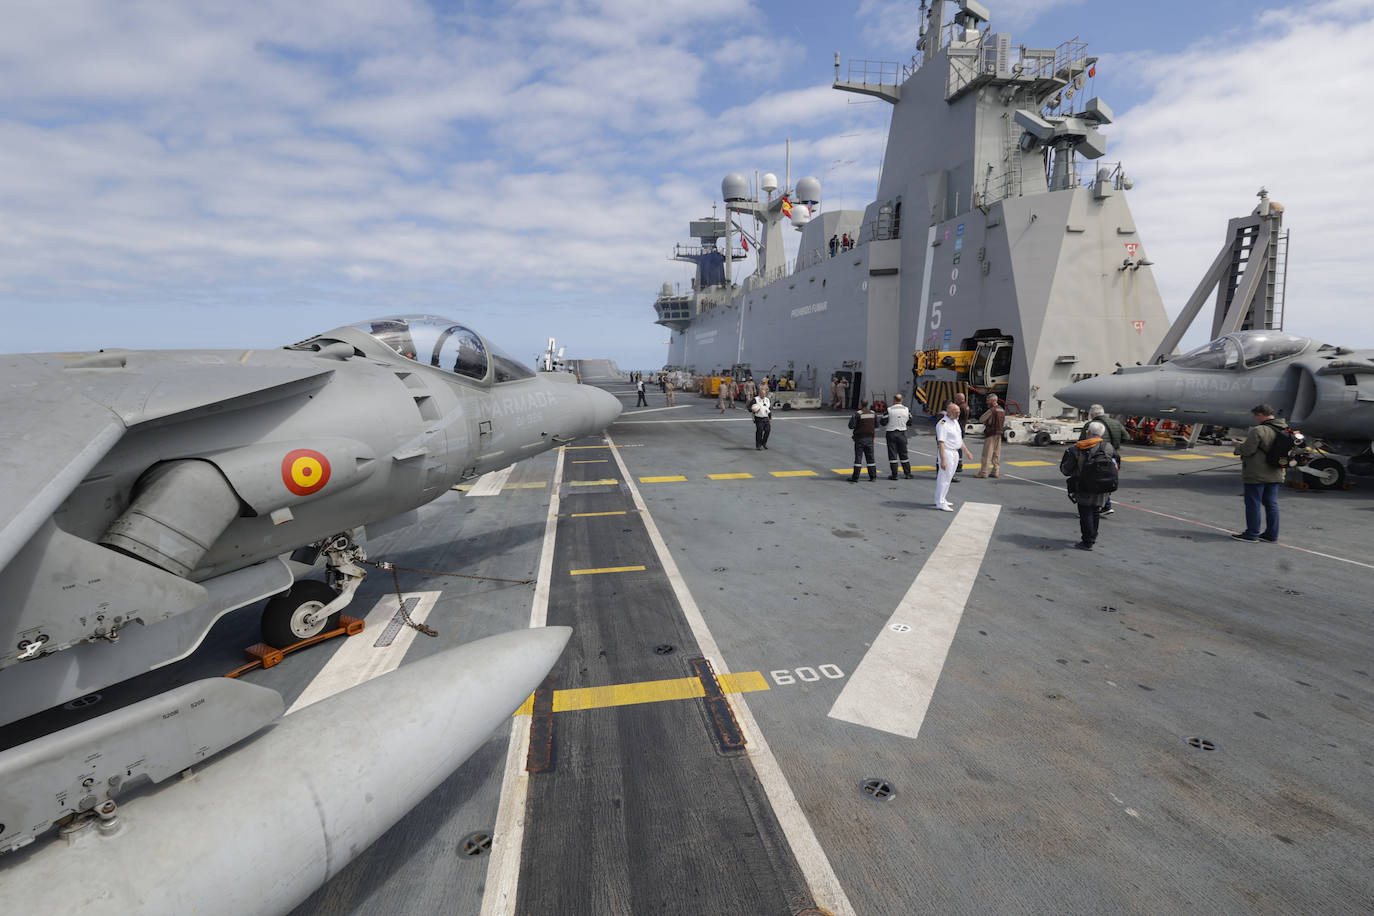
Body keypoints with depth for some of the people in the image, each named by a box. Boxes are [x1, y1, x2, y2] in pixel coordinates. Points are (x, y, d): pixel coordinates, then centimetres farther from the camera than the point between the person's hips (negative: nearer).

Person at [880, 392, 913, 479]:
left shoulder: (889, 410, -11)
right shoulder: (907, 409, -2)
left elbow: (883, 422, -8)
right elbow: (909, 421, 9)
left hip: (891, 434, -3)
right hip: (902, 433, 3)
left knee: (892, 455, 3)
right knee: (903, 454, 13)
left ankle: (894, 475, 3)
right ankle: (908, 474, 17)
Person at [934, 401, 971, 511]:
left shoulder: (955, 421, 12)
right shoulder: (943, 424, -18)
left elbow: (959, 438, 24)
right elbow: (941, 442, -23)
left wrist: (966, 451, 24)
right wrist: (943, 459, -28)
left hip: (955, 453, 10)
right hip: (947, 453, -9)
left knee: (948, 478, 15)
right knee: (944, 478, -7)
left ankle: (942, 500, 25)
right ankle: (940, 503, -2)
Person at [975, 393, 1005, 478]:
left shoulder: (991, 410, -14)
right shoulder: (1002, 410, 12)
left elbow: (981, 420, -10)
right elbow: (1004, 424, 19)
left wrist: (986, 422, 8)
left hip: (990, 434, -8)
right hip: (999, 434, 8)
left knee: (987, 454, -6)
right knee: (996, 454, 10)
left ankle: (983, 472, -5)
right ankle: (996, 472, 11)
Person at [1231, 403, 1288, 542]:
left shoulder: (1258, 431, -19)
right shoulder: (1284, 430, 8)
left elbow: (1247, 450, -19)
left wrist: (1238, 448, 3)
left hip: (1256, 475, -8)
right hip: (1275, 474, 8)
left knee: (1253, 503, 2)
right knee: (1272, 504, 13)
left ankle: (1252, 534, 8)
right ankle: (1272, 534, 18)